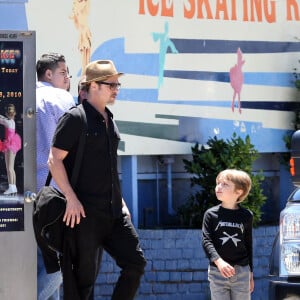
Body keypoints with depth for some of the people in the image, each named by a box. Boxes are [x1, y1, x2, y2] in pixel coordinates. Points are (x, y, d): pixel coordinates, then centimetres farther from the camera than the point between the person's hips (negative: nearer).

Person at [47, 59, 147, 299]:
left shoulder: (109, 121, 16)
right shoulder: (75, 118, -9)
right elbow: (55, 160, -13)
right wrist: (71, 199, -19)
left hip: (114, 211, 8)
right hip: (85, 211, -8)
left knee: (136, 263, 3)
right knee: (84, 274, -3)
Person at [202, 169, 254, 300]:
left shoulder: (246, 216, 4)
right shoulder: (211, 214, 0)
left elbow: (248, 245, 11)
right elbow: (206, 241, -8)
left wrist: (250, 274, 15)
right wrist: (218, 261, -24)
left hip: (242, 272, 1)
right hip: (218, 271, -1)